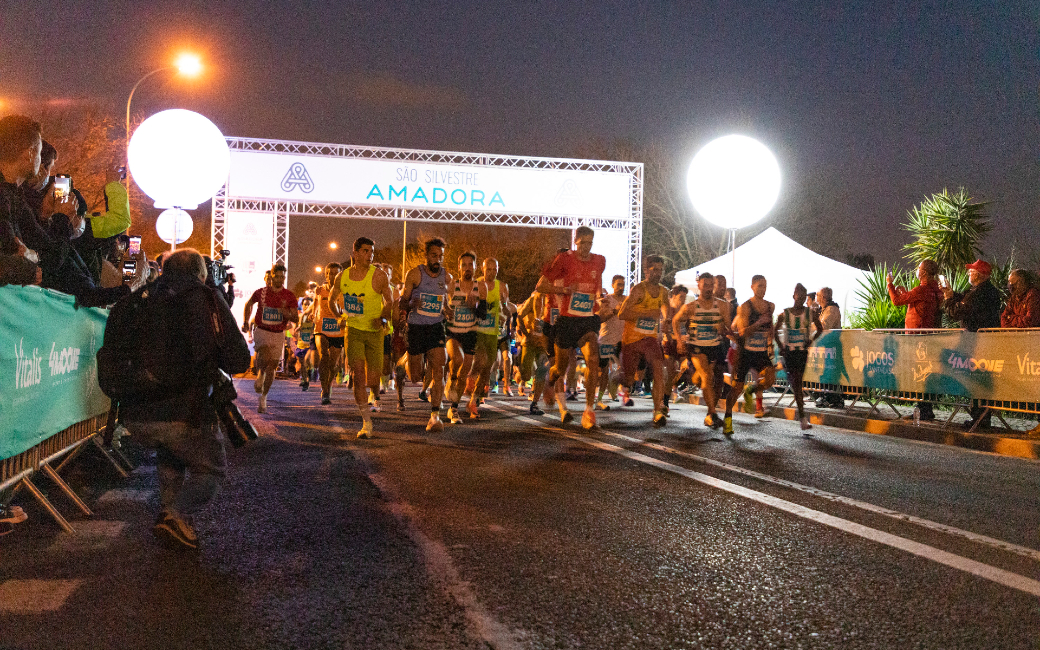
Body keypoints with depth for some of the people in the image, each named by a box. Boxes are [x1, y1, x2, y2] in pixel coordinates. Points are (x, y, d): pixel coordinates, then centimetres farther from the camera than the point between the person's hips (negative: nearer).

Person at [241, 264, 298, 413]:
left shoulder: (290, 296, -2)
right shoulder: (261, 292, -2)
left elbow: (296, 318, -1)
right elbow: (249, 304, 19)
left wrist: (287, 314, -22)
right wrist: (246, 321, 12)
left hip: (278, 334, 2)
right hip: (261, 331, -2)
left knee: (272, 367, 2)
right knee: (265, 354, -30)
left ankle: (263, 397, 19)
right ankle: (259, 376, 0)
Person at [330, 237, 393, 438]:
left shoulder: (378, 276, -8)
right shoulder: (342, 277, 1)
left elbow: (390, 301, 2)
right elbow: (332, 299, 21)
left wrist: (383, 318, -13)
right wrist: (339, 315, 11)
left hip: (375, 332, -1)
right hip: (353, 330, 1)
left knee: (373, 379, -1)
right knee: (358, 373, -12)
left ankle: (375, 396, 39)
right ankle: (366, 422, -5)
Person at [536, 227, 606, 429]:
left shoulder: (599, 261, 8)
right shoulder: (565, 259, -4)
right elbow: (540, 286, -4)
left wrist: (599, 295, 10)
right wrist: (565, 290, -16)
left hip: (589, 320, 2)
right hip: (567, 320, -2)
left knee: (593, 359, -21)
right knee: (561, 367, 8)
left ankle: (589, 411, -19)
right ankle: (551, 382, 46)